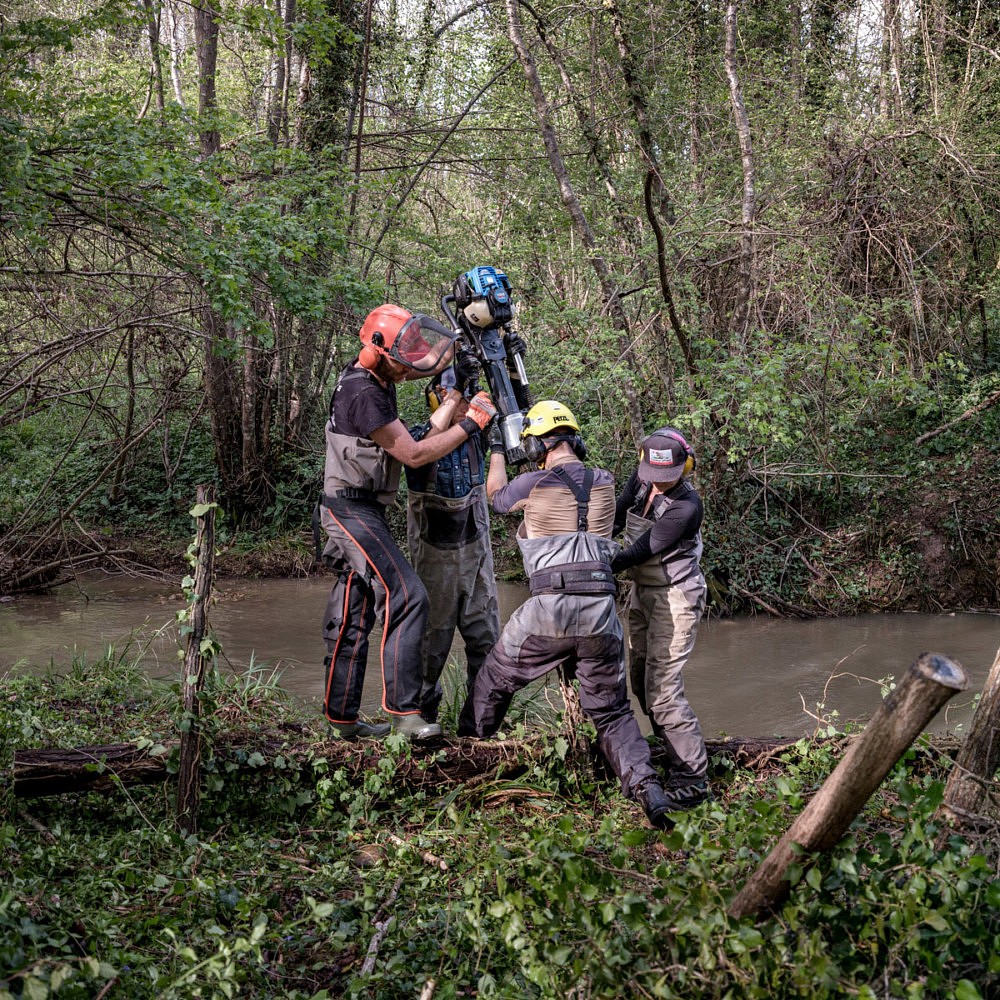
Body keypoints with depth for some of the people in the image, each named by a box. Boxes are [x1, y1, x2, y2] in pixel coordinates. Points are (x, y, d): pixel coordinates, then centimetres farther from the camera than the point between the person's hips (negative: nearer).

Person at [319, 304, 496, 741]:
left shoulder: (372, 375, 6)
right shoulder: (364, 394, -22)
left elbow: (422, 364, 28)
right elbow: (414, 454, -18)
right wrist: (471, 423, -12)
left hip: (360, 511, 10)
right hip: (353, 511, -10)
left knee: (353, 615, 12)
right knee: (406, 597, -17)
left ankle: (341, 717, 17)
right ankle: (403, 710, -18)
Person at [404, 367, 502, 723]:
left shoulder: (475, 436, 1)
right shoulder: (419, 438, -13)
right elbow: (425, 443, -35)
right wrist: (455, 394, -36)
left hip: (477, 553, 5)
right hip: (435, 557, -4)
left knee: (487, 639, 7)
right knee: (433, 639, 5)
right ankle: (421, 713, 21)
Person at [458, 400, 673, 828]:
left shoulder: (535, 483, -2)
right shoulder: (605, 484, 9)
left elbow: (496, 496, 20)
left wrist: (497, 452, 37)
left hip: (549, 608, -3)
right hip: (601, 612, 3)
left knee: (495, 680, 21)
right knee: (612, 711, 12)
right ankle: (644, 783, -7)